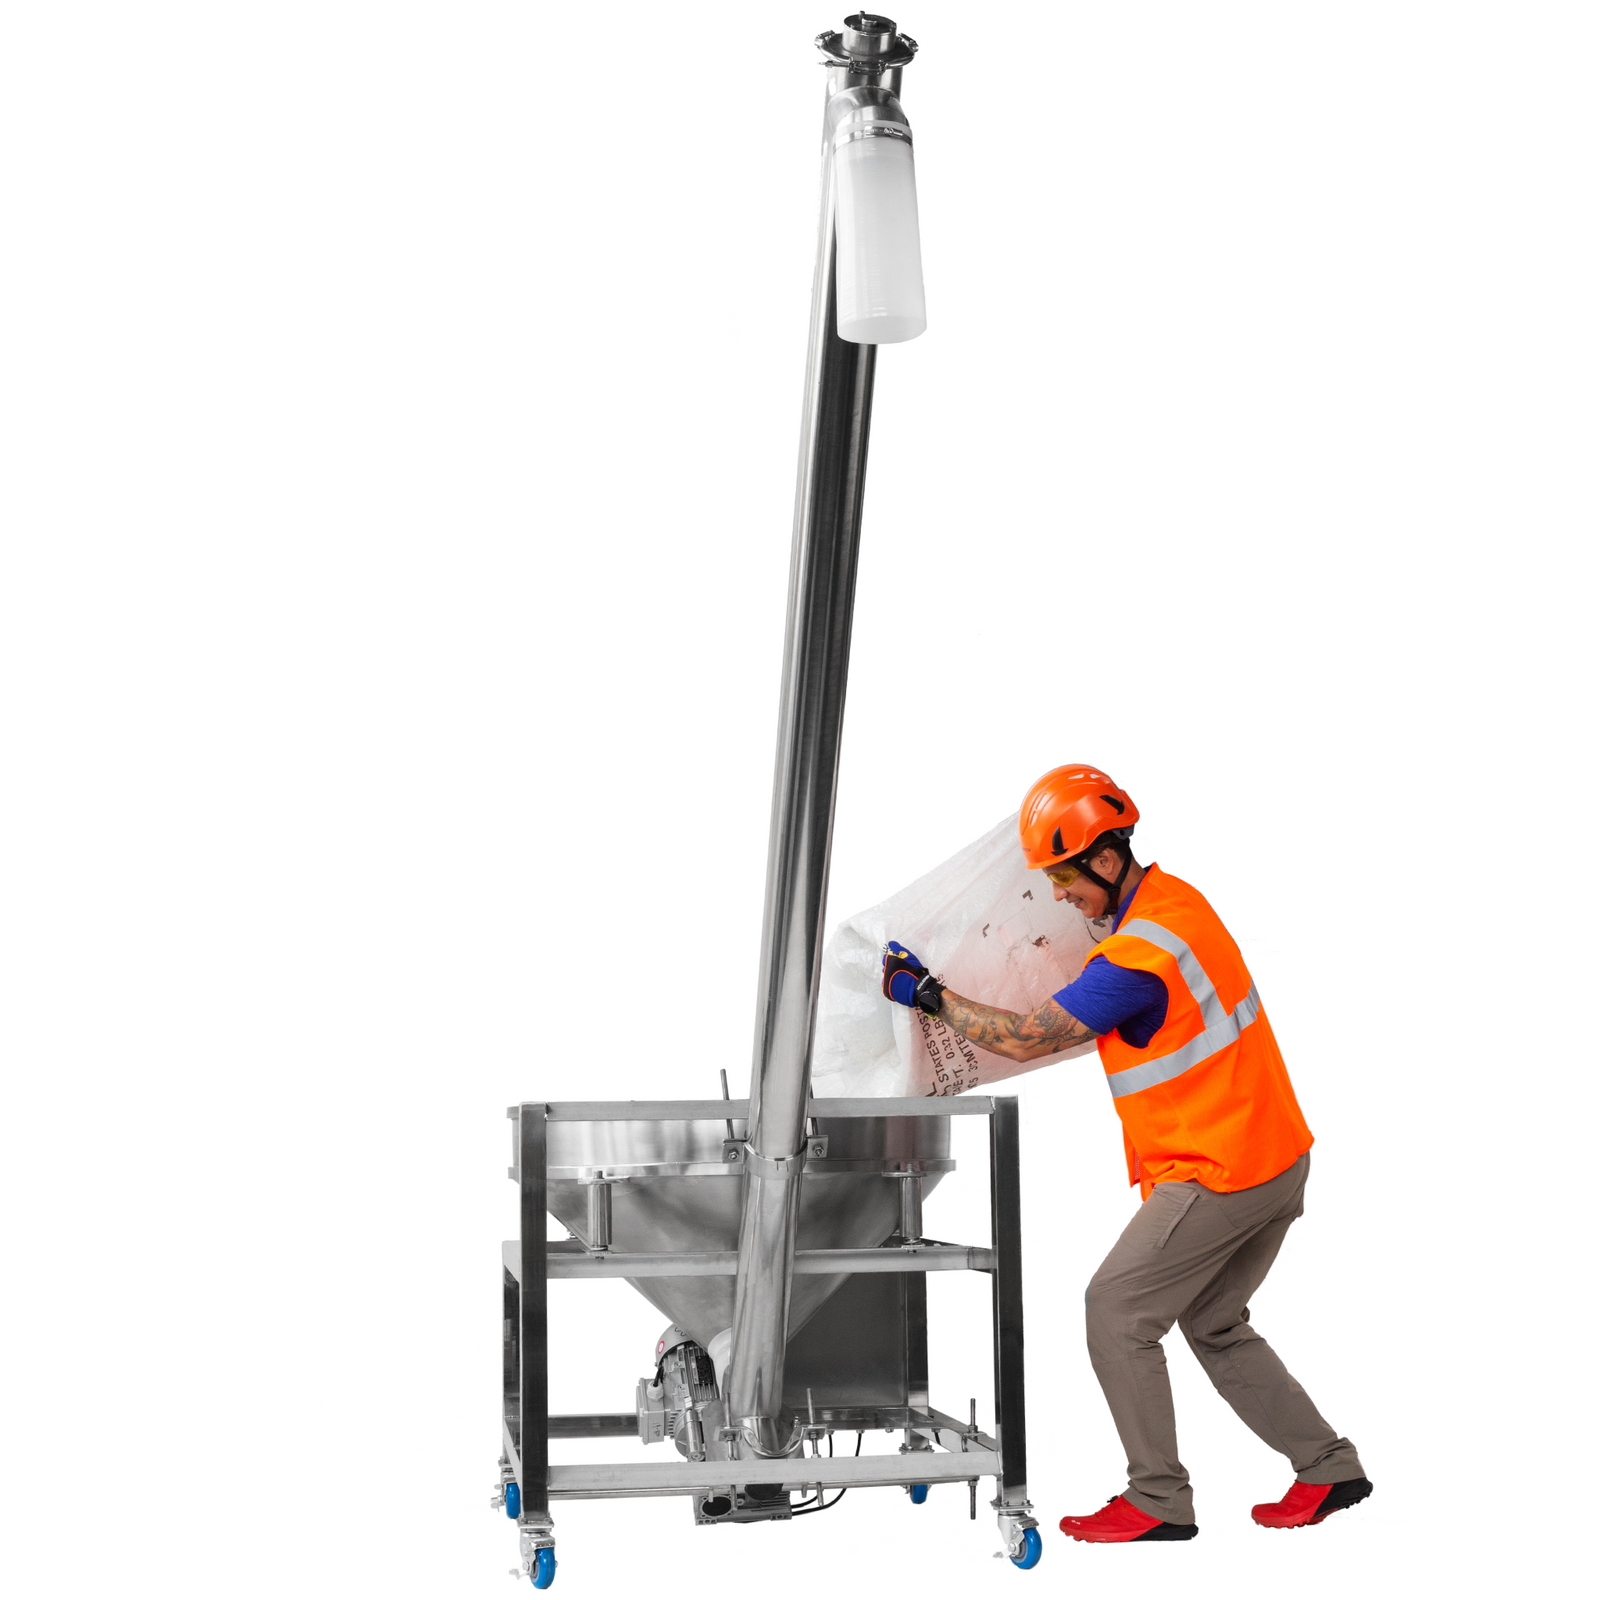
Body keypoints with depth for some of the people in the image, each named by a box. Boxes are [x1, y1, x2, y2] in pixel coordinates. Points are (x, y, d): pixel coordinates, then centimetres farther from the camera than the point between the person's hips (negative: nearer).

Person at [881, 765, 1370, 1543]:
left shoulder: (1136, 958, -23)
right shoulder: (1177, 897, 6)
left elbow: (1025, 1039, -19)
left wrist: (928, 995, -10)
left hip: (1218, 1175, -9)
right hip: (1281, 1157, 10)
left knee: (1117, 1312, 0)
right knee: (1215, 1325, 20)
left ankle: (1158, 1501, 6)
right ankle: (1327, 1467, 23)